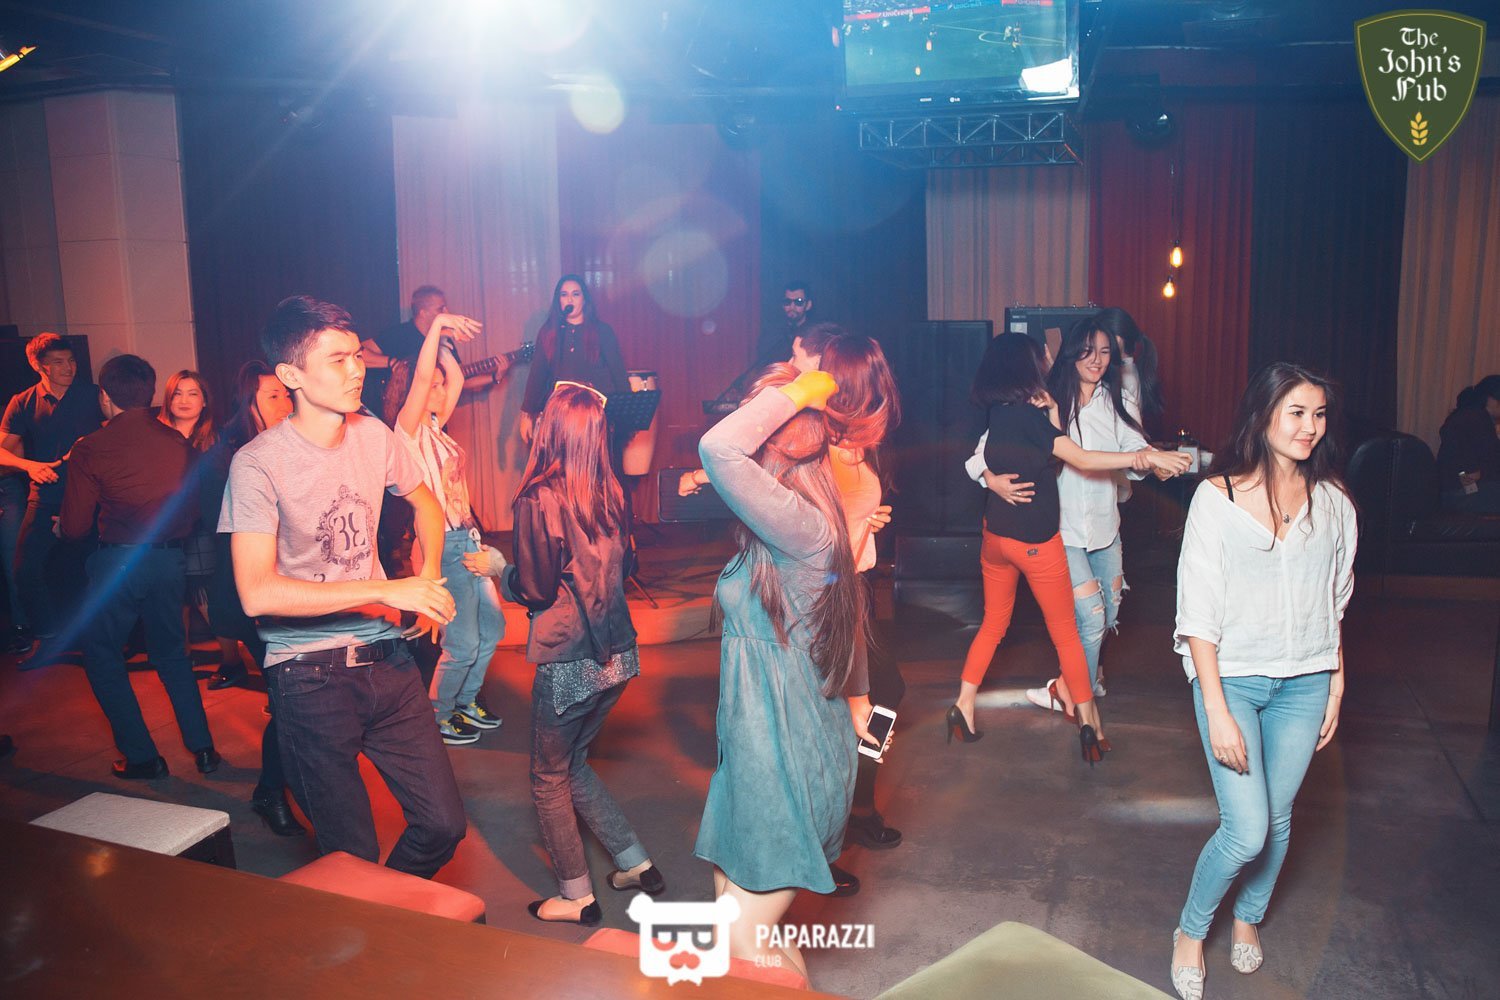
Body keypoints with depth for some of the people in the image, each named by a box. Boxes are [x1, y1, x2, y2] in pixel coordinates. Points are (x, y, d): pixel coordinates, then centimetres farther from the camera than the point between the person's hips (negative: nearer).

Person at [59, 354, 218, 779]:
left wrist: (61, 525, 16)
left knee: (101, 653, 15)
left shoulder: (90, 449, -11)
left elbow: (75, 527, -7)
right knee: (171, 652, 20)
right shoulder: (176, 442, -2)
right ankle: (202, 748, 18)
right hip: (169, 559, 4)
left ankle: (141, 756, 15)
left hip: (117, 561, -4)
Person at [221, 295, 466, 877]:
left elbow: (424, 502, 23)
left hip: (386, 659, 5)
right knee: (353, 857, 4)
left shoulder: (372, 435, 3)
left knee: (443, 823, 4)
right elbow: (257, 593, -22)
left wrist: (428, 578, 6)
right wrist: (386, 590, -23)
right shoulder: (259, 463, -13)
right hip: (310, 677, -4)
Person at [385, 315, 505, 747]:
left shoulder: (434, 427, 10)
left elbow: (457, 377, 17)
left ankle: (465, 702, 34)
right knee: (463, 644, -3)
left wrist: (442, 341, 7)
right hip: (444, 544, -9)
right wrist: (436, 325, -25)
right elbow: (420, 376, -26)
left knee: (492, 627, 17)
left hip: (467, 537, 9)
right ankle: (437, 717, 17)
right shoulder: (409, 430, -12)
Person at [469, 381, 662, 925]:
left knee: (549, 778, 15)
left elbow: (537, 591, -15)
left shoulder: (538, 500, -17)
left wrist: (497, 567, 3)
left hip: (568, 660, -6)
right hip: (616, 654, 6)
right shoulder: (611, 493, 1)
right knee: (572, 761, 25)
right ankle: (637, 864, 29)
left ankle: (576, 897, 27)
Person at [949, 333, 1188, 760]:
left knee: (993, 625, 19)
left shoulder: (996, 413, 2)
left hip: (996, 535, 7)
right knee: (1066, 632, 8)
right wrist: (1147, 457, -26)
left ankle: (963, 707, 19)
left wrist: (1050, 416, -3)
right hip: (1036, 541, -7)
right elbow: (1082, 458, -23)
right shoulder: (1027, 414, -20)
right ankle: (1087, 721, 16)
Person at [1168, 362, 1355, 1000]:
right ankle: (1191, 931, 20)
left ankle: (1248, 917, 42)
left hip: (1304, 683, 4)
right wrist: (1217, 711, -15)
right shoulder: (1217, 497, -12)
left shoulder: (1333, 503, 1)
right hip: (1231, 677, -4)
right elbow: (1198, 613, -12)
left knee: (1277, 819, 14)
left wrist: (1336, 690, 11)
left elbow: (1335, 607, 11)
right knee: (1247, 831, -7)